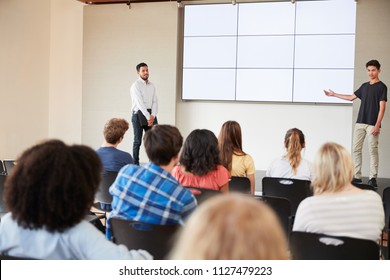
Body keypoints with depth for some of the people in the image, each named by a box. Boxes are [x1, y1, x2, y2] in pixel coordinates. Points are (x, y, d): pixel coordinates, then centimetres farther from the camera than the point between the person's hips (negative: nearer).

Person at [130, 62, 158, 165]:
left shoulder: (152, 86, 13)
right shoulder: (136, 85, -6)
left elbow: (154, 102, 7)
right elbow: (140, 103, -14)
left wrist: (152, 116, -8)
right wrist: (148, 117, -19)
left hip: (151, 114, 5)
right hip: (139, 113, -5)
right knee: (137, 140, -1)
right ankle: (135, 163, 4)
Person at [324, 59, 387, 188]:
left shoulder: (381, 87, -3)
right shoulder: (364, 86, 15)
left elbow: (382, 107, -9)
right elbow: (351, 97, 26)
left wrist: (377, 125, -16)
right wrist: (334, 94, 28)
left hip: (372, 124, -6)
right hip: (360, 123, 6)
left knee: (373, 150, -5)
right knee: (356, 149, 2)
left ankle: (372, 178, -1)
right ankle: (357, 176, 7)